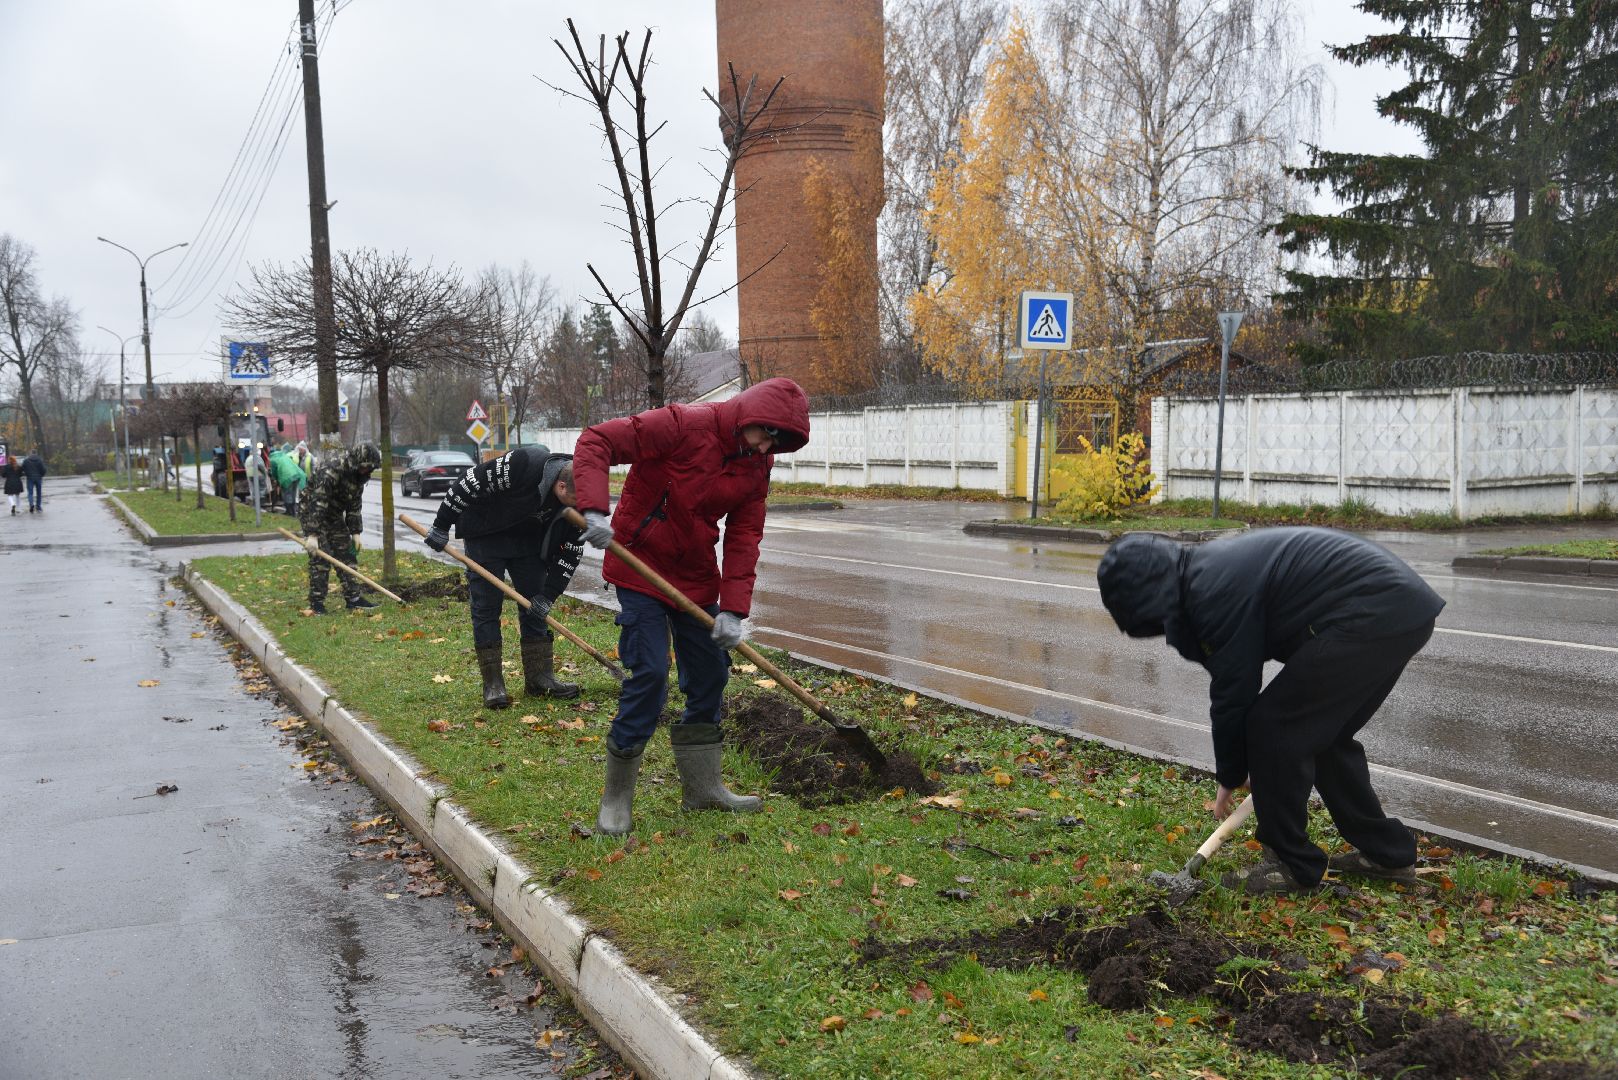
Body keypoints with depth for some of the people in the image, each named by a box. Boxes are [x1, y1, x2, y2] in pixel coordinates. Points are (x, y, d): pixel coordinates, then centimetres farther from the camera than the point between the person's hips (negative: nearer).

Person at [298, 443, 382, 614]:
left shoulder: (358, 474, -2)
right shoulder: (332, 468, -29)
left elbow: (354, 504, 9)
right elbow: (317, 502, -34)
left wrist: (355, 532, 4)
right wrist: (313, 534, -37)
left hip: (334, 516, 8)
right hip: (313, 514, -8)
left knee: (347, 554, 3)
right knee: (320, 558, -12)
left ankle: (353, 597, 6)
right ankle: (316, 603, -5)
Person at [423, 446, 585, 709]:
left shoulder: (579, 498, -18)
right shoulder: (523, 465, -36)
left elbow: (571, 550, -9)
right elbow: (470, 483, -26)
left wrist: (548, 595, -11)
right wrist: (441, 526, -17)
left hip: (528, 541, 5)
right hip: (485, 536, -5)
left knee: (536, 608, 3)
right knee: (486, 608, -4)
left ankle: (540, 678, 10)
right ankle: (492, 684, 1)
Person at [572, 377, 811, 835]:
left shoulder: (757, 467, -1)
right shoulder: (682, 425, -21)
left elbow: (744, 538, -3)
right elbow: (596, 441, -23)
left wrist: (733, 609, -12)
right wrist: (594, 509, -36)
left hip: (696, 577, 7)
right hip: (641, 566, -7)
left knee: (711, 673, 11)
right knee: (649, 675, -11)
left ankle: (702, 786, 28)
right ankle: (616, 798, 4)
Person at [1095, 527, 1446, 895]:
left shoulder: (1214, 593, -16)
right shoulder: (1211, 566, 15)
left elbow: (1233, 695, -6)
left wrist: (1229, 779, 10)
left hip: (1368, 615, -10)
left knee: (1272, 727, -2)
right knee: (1324, 733, 21)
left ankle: (1294, 865, 10)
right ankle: (1386, 853, 30)